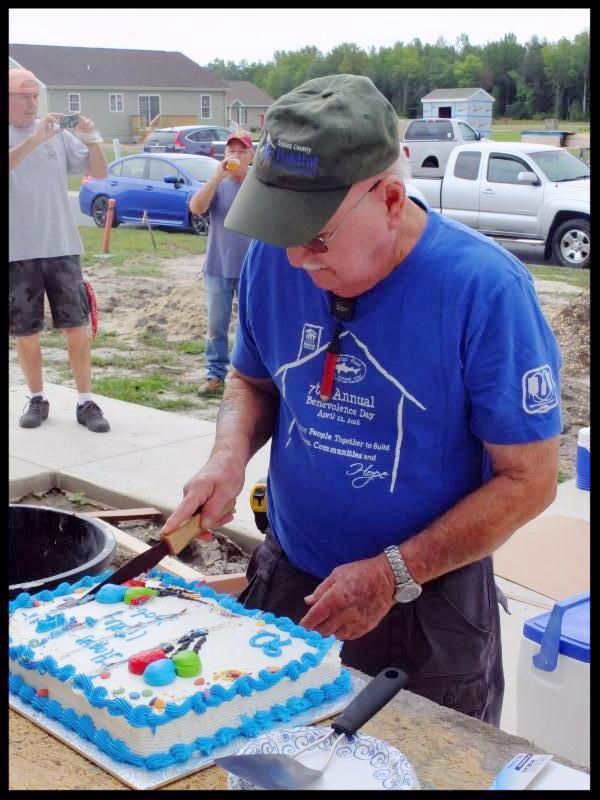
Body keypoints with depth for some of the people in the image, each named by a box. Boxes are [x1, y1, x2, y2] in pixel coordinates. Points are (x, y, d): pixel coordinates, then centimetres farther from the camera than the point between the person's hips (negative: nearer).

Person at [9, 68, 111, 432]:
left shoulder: (58, 134, 5)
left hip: (62, 247, 1)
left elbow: (99, 173, 3)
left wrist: (92, 140, -15)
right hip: (18, 252, -1)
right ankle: (37, 399, 22)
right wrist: (34, 139, -34)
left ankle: (86, 402, 9)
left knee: (77, 327, 2)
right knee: (26, 332, 7)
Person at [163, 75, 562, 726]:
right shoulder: (273, 259, -9)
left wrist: (393, 575, -21)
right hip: (284, 581, 4)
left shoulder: (486, 287, -23)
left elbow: (529, 479, -17)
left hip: (430, 604, -3)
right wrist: (230, 454, -13)